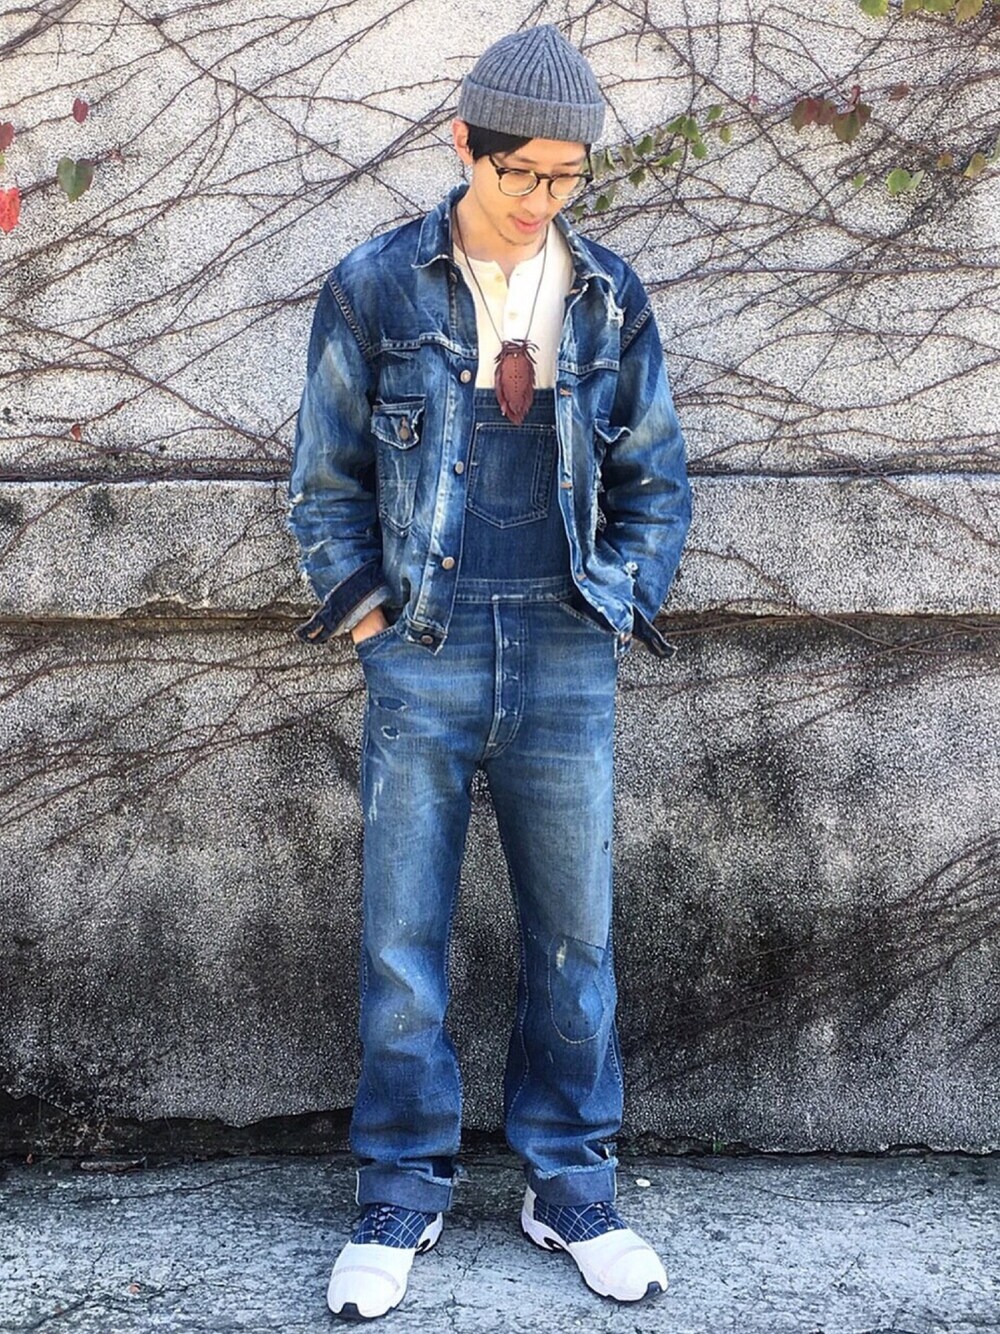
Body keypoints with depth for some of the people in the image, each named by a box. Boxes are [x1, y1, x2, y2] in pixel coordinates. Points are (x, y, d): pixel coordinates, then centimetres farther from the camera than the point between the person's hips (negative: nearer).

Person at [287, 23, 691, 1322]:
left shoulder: (610, 298, 6)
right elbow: (326, 476, 6)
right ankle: (402, 1199, 18)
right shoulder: (375, 288, 0)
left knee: (574, 938, 8)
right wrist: (361, 600, -1)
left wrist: (622, 599, 4)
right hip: (423, 663, -1)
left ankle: (570, 1189, 23)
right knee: (400, 942, 3)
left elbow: (654, 478, 13)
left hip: (567, 660, 2)